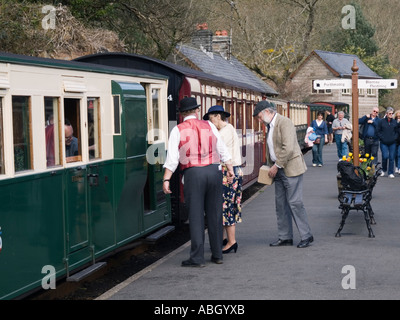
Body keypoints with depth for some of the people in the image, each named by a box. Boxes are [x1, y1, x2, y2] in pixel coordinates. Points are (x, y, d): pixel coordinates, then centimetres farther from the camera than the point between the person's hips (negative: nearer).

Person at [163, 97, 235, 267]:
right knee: (215, 214, 10)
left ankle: (197, 258, -4)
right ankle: (217, 254, 16)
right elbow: (222, 150, 11)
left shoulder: (178, 130, 0)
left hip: (193, 173, -3)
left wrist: (166, 180, -5)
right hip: (214, 171, 3)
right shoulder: (209, 126, 9)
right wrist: (230, 169, 18)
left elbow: (172, 158, -6)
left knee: (196, 215, -2)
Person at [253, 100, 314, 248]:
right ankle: (285, 237, 16)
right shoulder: (270, 126, 15)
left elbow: (288, 148, -23)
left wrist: (277, 166, -17)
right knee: (281, 204, 9)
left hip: (290, 168, -9)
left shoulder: (284, 122, -14)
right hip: (278, 169, 9)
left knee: (295, 202, -8)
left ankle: (306, 235, 1)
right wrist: (271, 167, 14)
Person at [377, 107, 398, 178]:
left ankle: (391, 173, 8)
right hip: (384, 143, -2)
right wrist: (382, 138, -5)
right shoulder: (382, 121, 1)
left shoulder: (395, 122, 7)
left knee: (391, 158, 1)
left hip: (392, 143, 2)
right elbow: (378, 131, 5)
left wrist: (395, 138, 0)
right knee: (385, 156, -10)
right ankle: (384, 170, 14)